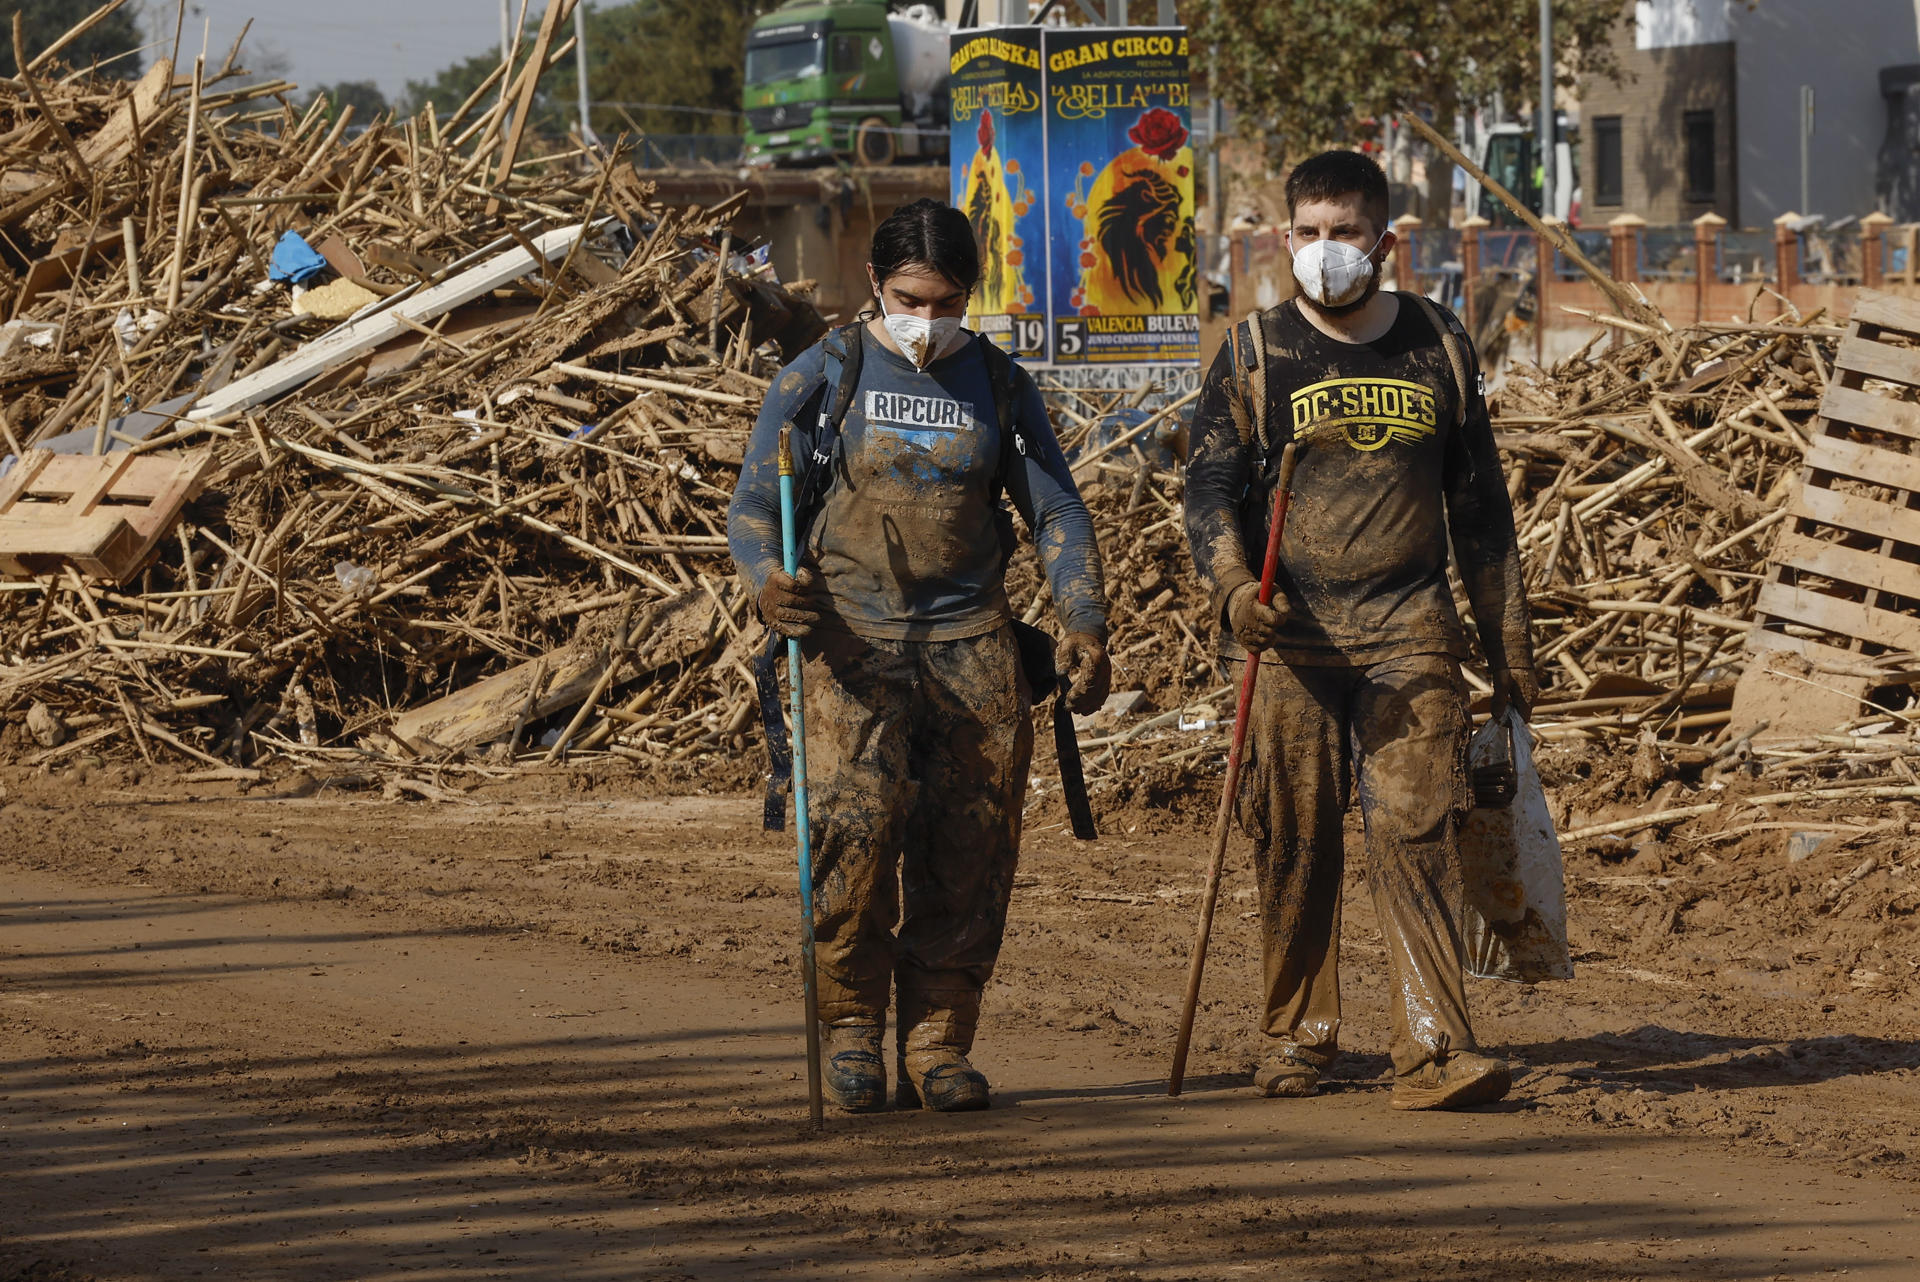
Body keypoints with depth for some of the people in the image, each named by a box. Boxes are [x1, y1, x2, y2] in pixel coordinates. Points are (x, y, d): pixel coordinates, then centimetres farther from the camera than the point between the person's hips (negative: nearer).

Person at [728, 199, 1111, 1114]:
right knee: (858, 820, -18)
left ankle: (939, 1041, 5)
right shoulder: (821, 378, 5)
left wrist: (1085, 625, 1)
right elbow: (753, 504, 3)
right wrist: (768, 581, -19)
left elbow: (1056, 512, 15)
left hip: (972, 643, 3)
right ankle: (850, 1030, -6)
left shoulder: (999, 386, 13)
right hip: (853, 638, -3)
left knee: (969, 849, -3)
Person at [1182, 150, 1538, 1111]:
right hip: (1292, 634, 0)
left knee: (1417, 831, -10)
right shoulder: (1256, 353, 6)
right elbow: (1210, 485, 0)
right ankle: (1300, 1037, 18)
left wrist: (1509, 651, 17)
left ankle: (1432, 1050, -14)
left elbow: (1479, 508, 17)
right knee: (1295, 843, 3)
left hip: (1410, 633, 0)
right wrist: (1233, 587, -20)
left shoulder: (1437, 348, 12)